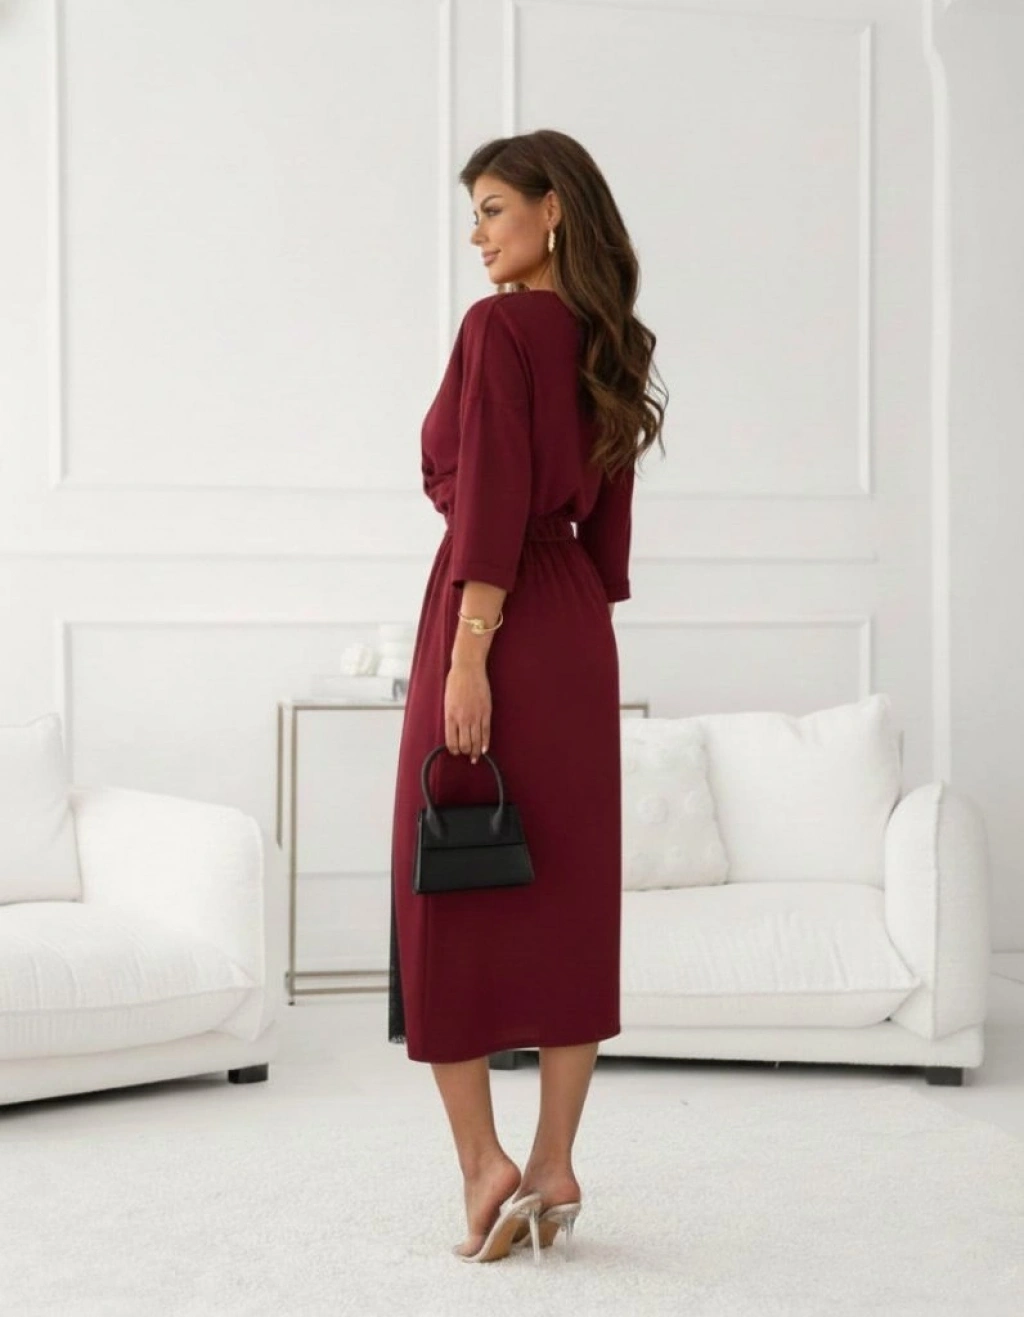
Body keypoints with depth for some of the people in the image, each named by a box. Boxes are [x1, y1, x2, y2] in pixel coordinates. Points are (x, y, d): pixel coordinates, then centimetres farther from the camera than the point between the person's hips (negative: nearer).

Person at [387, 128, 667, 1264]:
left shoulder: (499, 327, -10)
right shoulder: (606, 343, 14)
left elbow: (489, 500, -18)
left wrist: (468, 656, -19)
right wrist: (576, 641, 19)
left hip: (494, 611, -8)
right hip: (580, 622, 8)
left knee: (452, 890, 2)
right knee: (567, 893, 8)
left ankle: (483, 1160, 1)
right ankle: (554, 1167, 13)